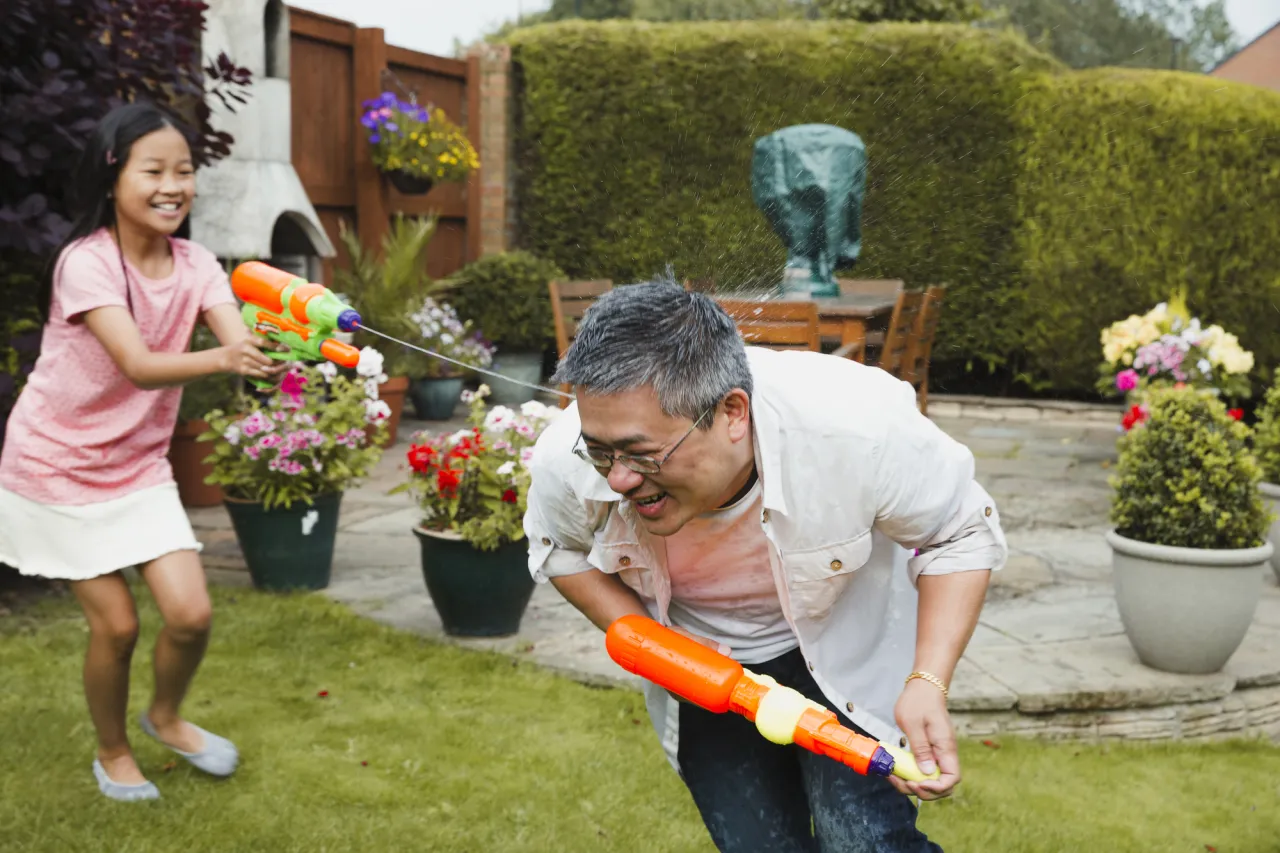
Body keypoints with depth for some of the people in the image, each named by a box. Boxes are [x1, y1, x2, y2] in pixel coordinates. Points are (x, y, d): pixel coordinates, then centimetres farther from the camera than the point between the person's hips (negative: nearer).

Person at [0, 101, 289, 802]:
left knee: (191, 614, -4)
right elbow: (137, 366, -35)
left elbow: (241, 343, -24)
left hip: (139, 465, 4)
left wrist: (275, 355, -47)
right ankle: (112, 752, 25)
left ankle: (166, 717, 28)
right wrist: (220, 359, -53)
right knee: (116, 623, -3)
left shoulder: (194, 265, -6)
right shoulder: (87, 261, -22)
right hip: (57, 468, -4)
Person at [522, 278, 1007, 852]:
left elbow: (962, 537, -17)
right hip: (702, 664, 2)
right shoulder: (567, 464, -28)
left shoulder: (858, 426, -36)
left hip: (842, 649, -2)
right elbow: (559, 551, -2)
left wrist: (928, 685, -30)